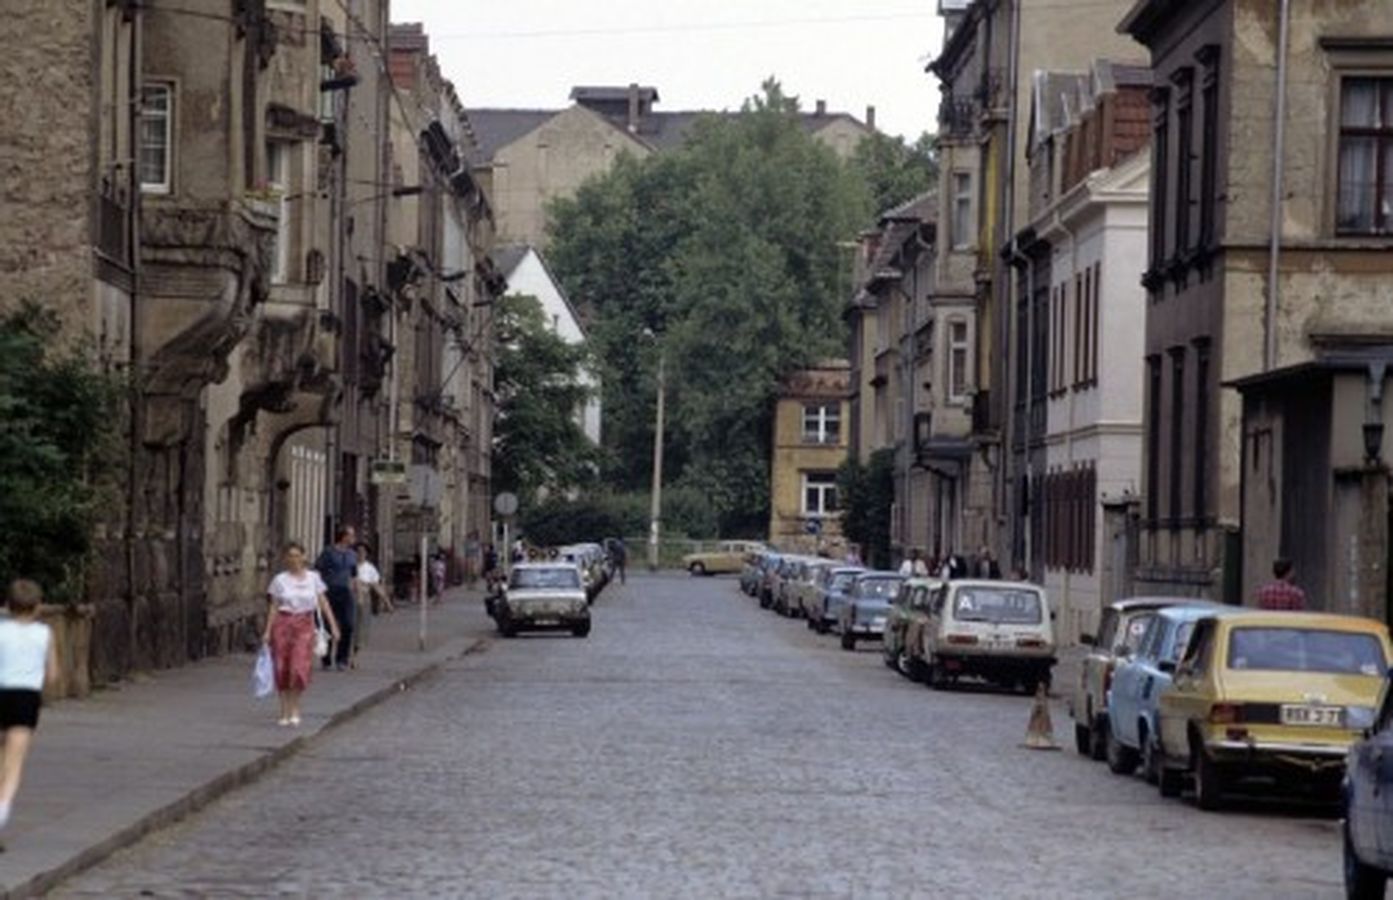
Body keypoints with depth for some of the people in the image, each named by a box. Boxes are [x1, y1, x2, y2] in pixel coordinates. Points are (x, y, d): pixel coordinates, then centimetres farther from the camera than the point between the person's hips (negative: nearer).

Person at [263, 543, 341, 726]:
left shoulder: (313, 578, 5)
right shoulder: (280, 580, 3)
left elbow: (323, 603, 6)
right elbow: (274, 608, 4)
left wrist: (333, 626, 0)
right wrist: (267, 631, -1)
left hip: (305, 624, 0)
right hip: (283, 624, 0)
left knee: (300, 668, -12)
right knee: (283, 670, 1)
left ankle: (295, 709, 5)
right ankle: (285, 712, 12)